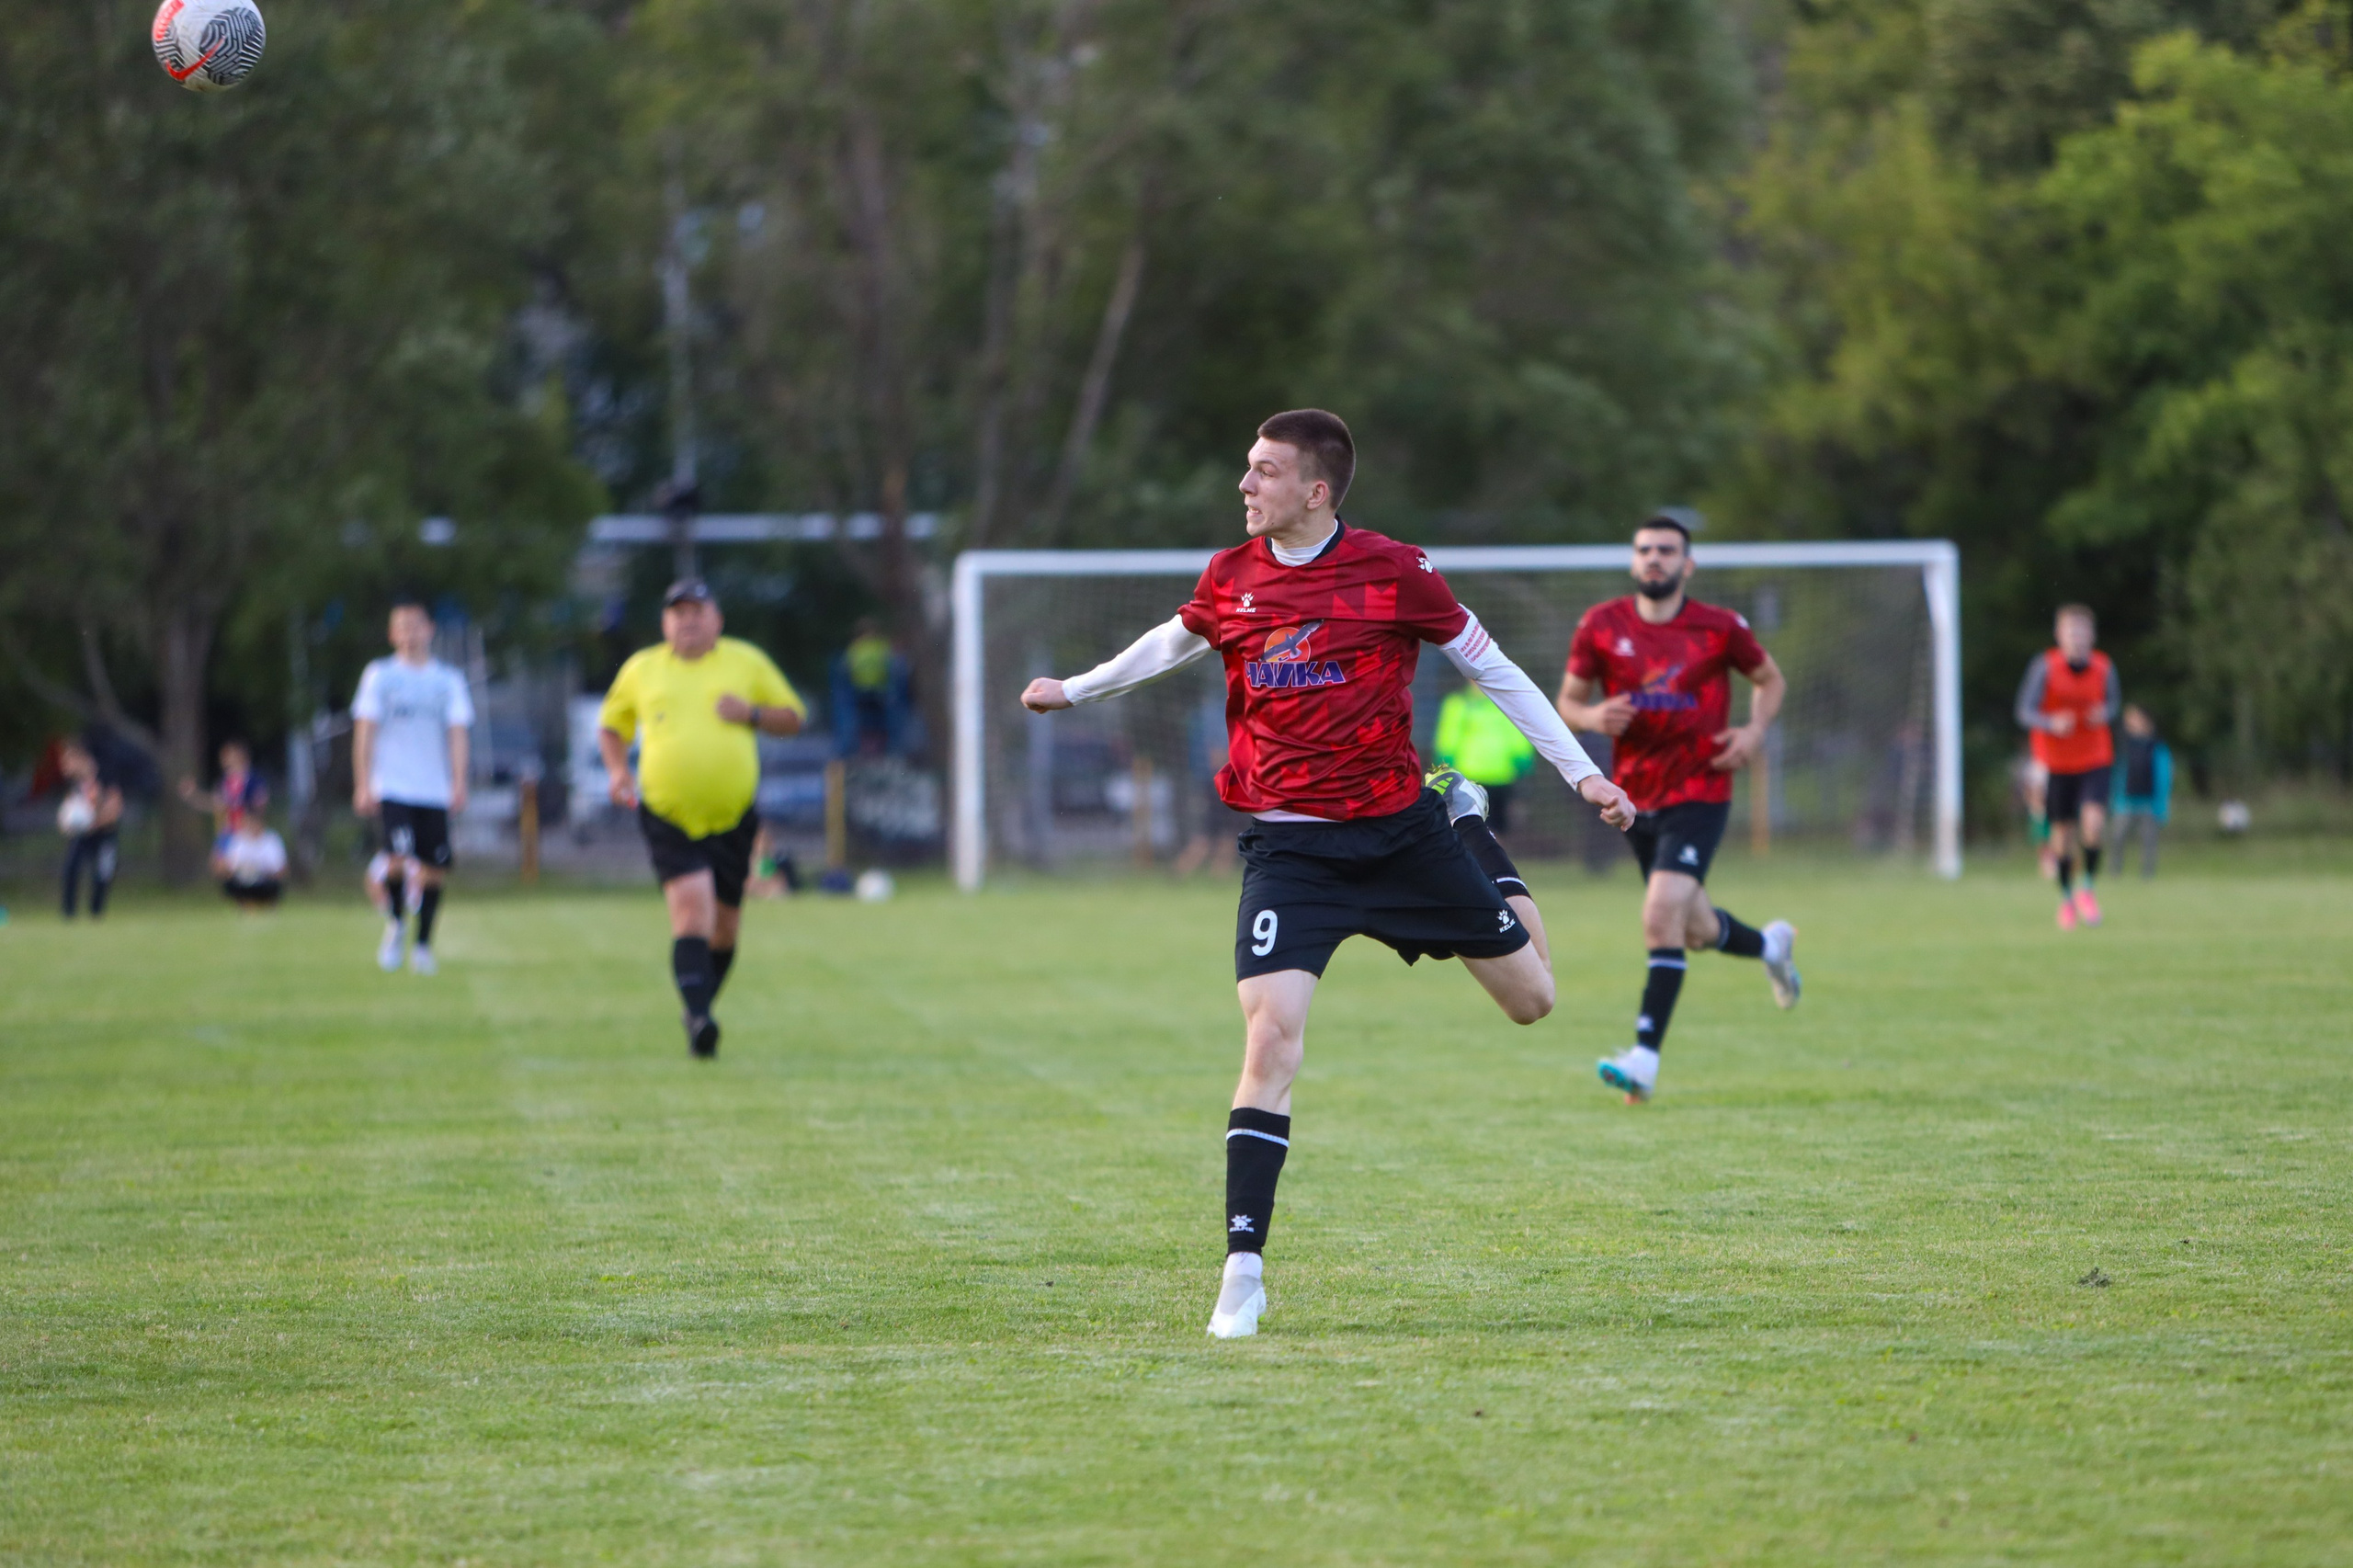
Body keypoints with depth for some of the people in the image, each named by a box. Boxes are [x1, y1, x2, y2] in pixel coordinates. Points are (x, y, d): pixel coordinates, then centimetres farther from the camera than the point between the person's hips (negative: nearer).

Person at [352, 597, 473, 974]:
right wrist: (363, 785, -6)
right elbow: (365, 731, 2)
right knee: (399, 857, -20)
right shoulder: (379, 675, 5)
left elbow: (457, 733, 5)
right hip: (391, 788, -2)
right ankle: (394, 925, 4)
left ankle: (423, 945, 14)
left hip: (435, 791, 2)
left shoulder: (449, 681, 10)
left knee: (435, 869, -2)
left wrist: (459, 783, -8)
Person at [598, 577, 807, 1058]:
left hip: (733, 816, 2)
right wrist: (618, 770, 3)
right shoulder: (641, 669, 9)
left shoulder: (747, 662, 8)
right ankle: (698, 1019, -30)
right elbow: (611, 726, 22)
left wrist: (751, 714, -8)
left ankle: (703, 1002, 32)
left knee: (724, 923, 8)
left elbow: (792, 716, 12)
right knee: (691, 906, -22)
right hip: (667, 816, -2)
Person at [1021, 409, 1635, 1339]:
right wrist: (1076, 690, 33)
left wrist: (1581, 773, 1)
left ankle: (1467, 820, 40)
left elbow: (1492, 670, 1)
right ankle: (1244, 1270, -14)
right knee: (1271, 1038, -18)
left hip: (1400, 832, 0)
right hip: (1289, 847, 0)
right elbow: (1174, 643, 24)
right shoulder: (1229, 580, 0)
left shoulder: (1393, 573, -9)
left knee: (1531, 998, 11)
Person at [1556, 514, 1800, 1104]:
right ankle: (1770, 944, 51)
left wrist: (1754, 732, -7)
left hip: (1699, 794, -4)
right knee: (1696, 929, 16)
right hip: (1635, 796, 4)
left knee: (1663, 914, -22)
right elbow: (1569, 701, 8)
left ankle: (1645, 1059, -23)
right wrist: (1592, 716, -15)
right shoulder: (1601, 626, -1)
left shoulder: (1719, 628, -5)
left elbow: (1770, 679, 12)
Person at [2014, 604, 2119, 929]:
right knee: (2063, 832, 4)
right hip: (2057, 761, -1)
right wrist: (2052, 724, -31)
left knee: (2093, 823, -19)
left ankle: (2088, 888, 2)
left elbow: (2114, 701, 12)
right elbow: (2025, 712, -11)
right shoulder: (2045, 667, -11)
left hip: (2095, 759, 1)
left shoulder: (2103, 668, -5)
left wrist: (2105, 714, -11)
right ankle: (2066, 896, 27)